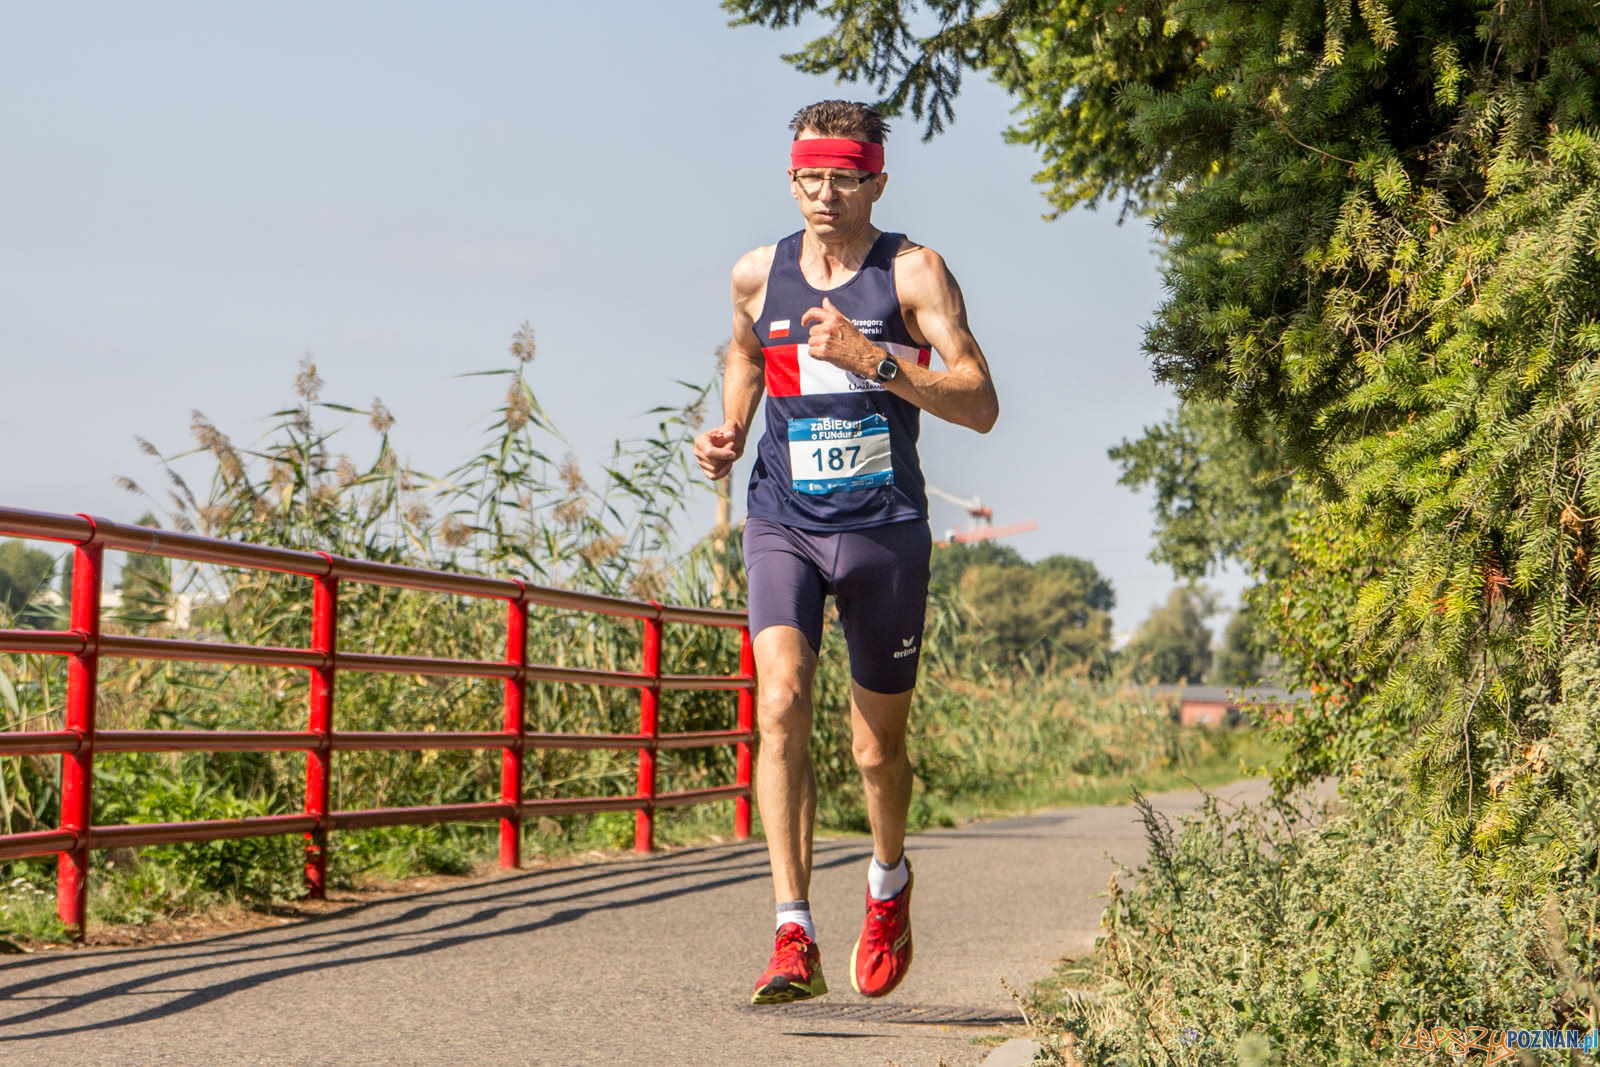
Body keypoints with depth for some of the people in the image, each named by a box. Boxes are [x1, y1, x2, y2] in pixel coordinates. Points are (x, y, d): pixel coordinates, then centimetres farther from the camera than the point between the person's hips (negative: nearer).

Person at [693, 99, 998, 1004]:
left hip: (884, 529, -1)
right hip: (783, 522, 2)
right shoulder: (758, 275, 5)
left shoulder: (913, 273, -5)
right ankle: (795, 941, -23)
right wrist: (727, 432, 11)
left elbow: (980, 405, -12)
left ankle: (890, 880, 42)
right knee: (782, 706, -20)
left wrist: (874, 360, -23)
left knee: (878, 741, 9)